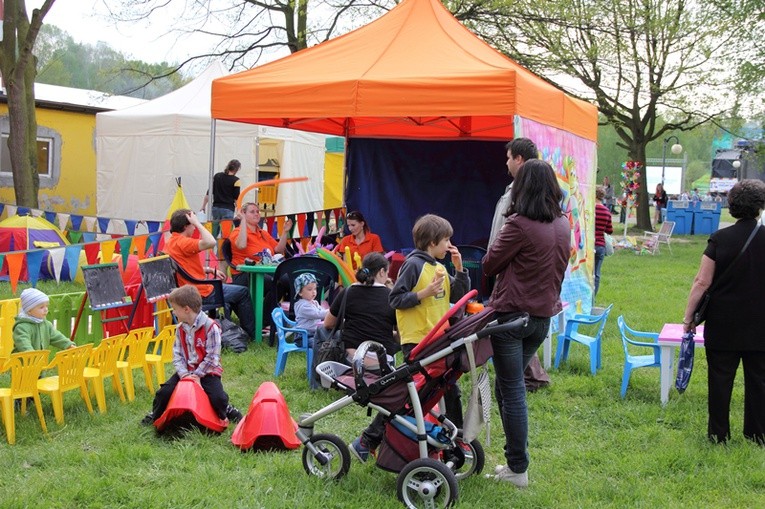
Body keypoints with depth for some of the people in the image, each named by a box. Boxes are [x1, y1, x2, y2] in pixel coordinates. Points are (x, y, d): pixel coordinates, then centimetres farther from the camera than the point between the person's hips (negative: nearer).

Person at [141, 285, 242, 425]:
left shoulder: (211, 327, -17)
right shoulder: (180, 329, 3)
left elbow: (212, 357, -17)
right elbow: (177, 354, 1)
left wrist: (197, 375, -15)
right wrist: (184, 374, -15)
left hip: (206, 372, -5)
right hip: (186, 370, 5)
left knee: (218, 397, -25)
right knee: (164, 392, -10)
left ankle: (228, 410, 10)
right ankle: (155, 415, 19)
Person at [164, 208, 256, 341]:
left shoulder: (170, 243, 9)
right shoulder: (182, 242, -22)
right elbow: (210, 242, -36)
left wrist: (211, 270, 8)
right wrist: (197, 223, -24)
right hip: (202, 294, -10)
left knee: (232, 289, 28)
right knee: (242, 292, 6)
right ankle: (253, 332, 17)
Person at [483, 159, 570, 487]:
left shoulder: (520, 225, -18)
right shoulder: (563, 226, 4)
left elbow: (489, 265, -9)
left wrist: (499, 241, 8)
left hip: (511, 315, -7)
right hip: (543, 316, 7)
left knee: (511, 390, 1)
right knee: (509, 387, 20)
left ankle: (518, 469, 7)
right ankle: (515, 457, 25)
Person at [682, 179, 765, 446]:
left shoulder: (720, 238, -8)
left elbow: (702, 282, -8)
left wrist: (688, 316, 0)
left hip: (723, 324, -1)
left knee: (720, 377, 7)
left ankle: (718, 434, 14)